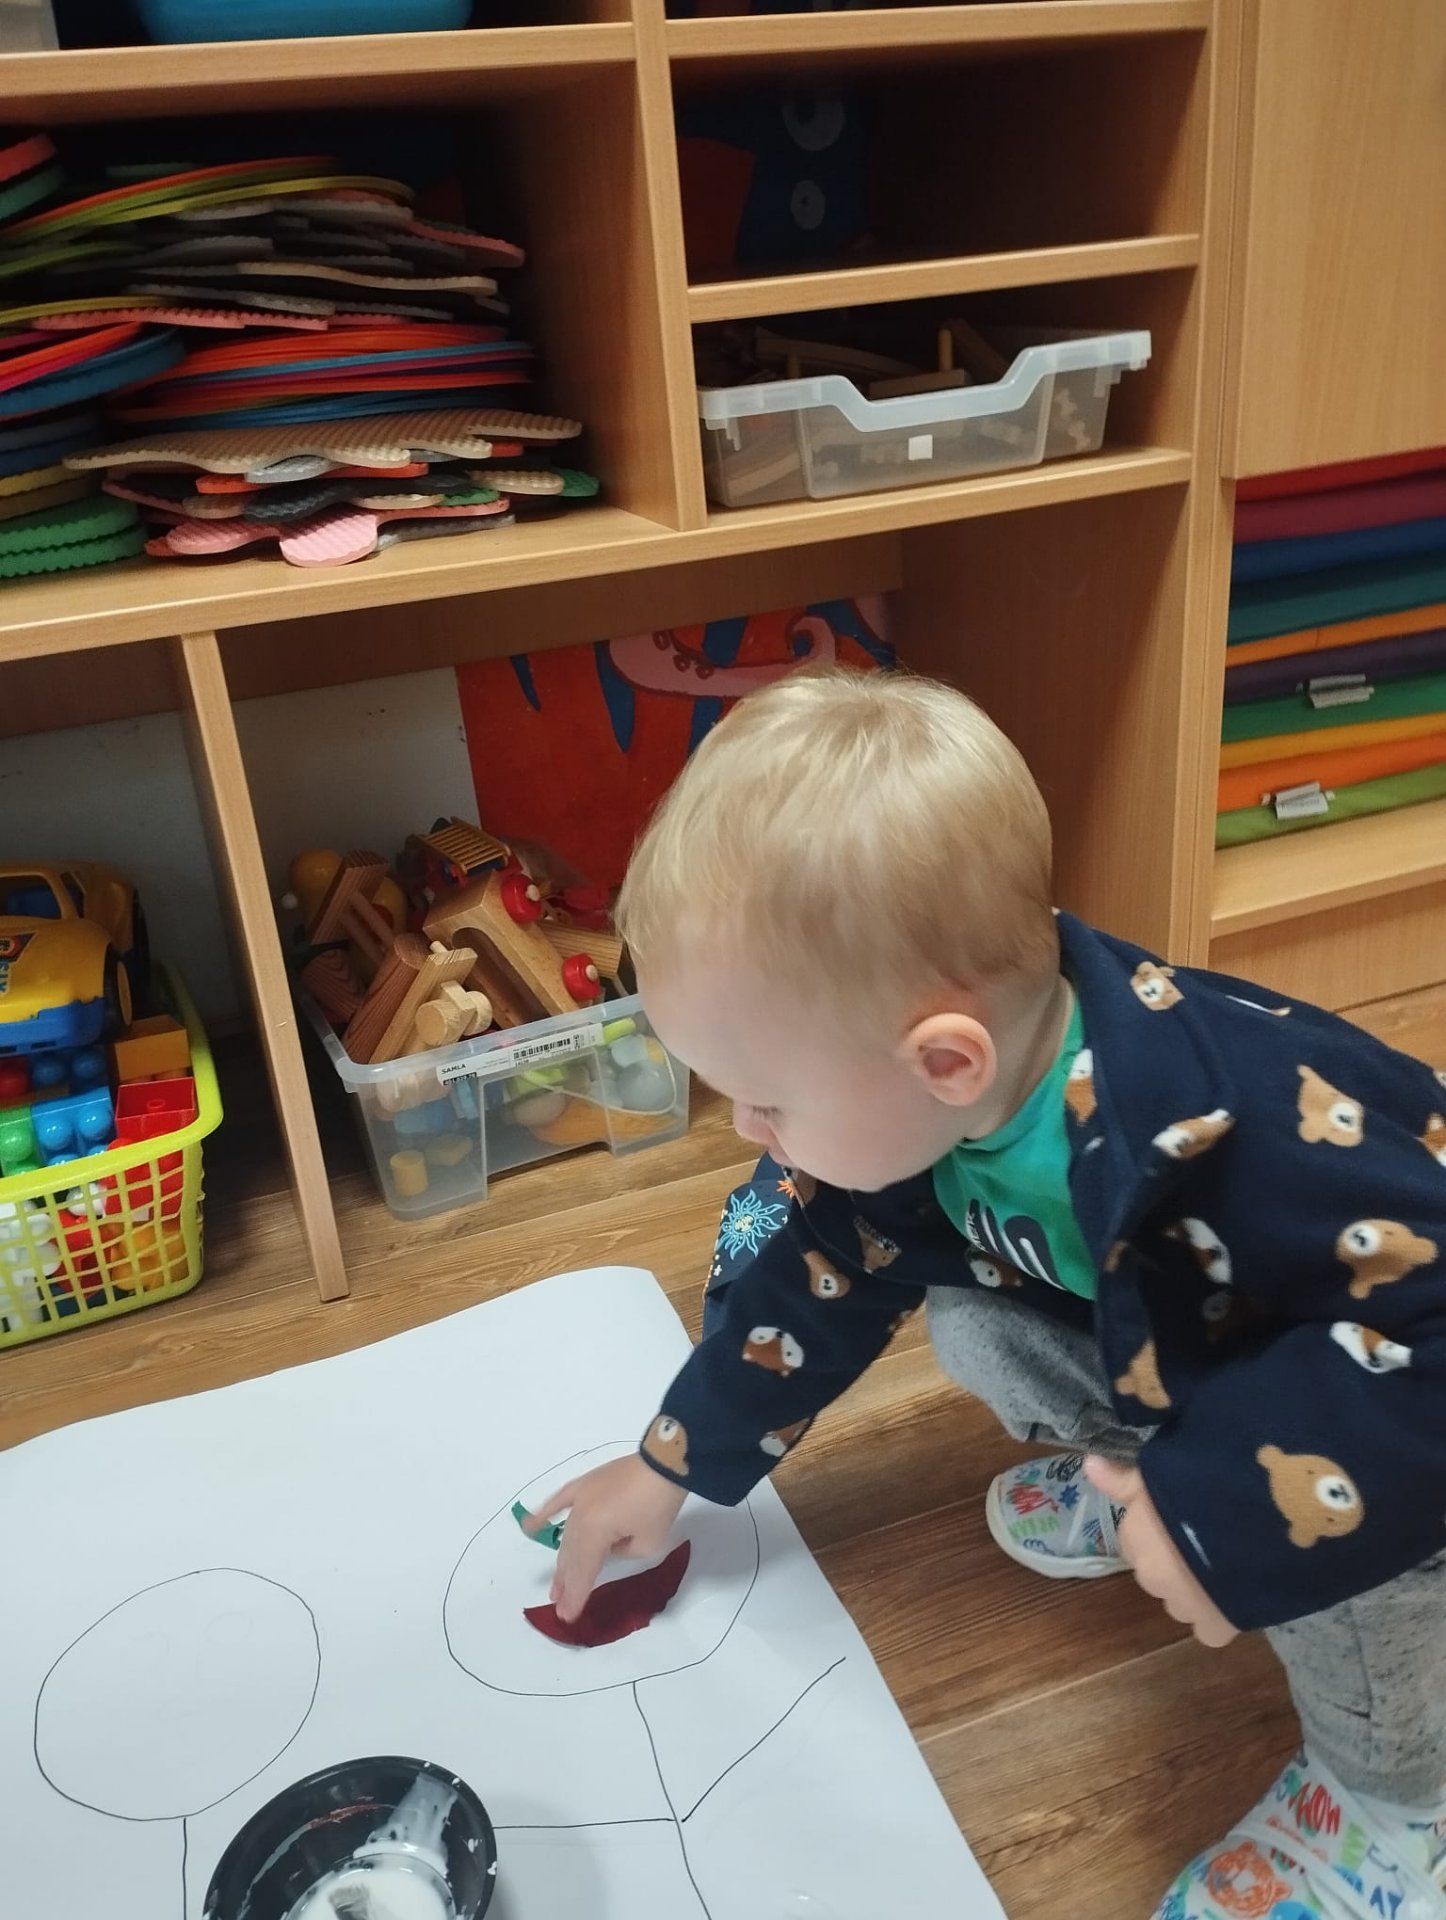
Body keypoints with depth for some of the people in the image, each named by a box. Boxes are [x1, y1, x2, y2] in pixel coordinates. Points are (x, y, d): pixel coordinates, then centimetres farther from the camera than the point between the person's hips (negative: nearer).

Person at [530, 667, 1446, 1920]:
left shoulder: (1241, 1130, -45)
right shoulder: (898, 1102, -19)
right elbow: (816, 1273, -4)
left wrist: (1235, 1513, -40)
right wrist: (672, 1467, 5)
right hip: (1163, 1345, 7)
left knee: (1308, 1503, -32)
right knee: (976, 1322, -5)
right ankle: (1129, 1467, 22)